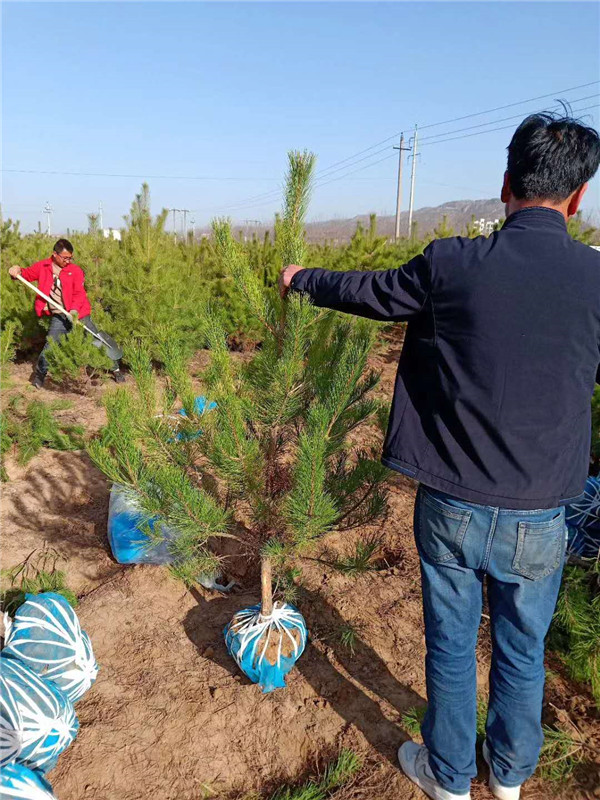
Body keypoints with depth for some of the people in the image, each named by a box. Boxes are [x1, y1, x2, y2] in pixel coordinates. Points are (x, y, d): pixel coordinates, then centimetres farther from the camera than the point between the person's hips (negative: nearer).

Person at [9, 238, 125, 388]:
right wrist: (17, 272, -7)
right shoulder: (42, 267, 2)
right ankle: (39, 374, 20)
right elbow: (27, 274, 16)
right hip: (59, 317, 2)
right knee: (50, 345, -1)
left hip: (78, 314, -1)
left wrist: (74, 310, -28)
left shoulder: (76, 270, -6)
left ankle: (115, 368, 16)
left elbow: (79, 293, -11)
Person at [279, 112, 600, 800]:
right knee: (522, 653, 23)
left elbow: (364, 292, 3)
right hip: (538, 520, 2)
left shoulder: (451, 264, -13)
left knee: (451, 647, 19)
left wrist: (301, 280, 22)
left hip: (450, 509, -1)